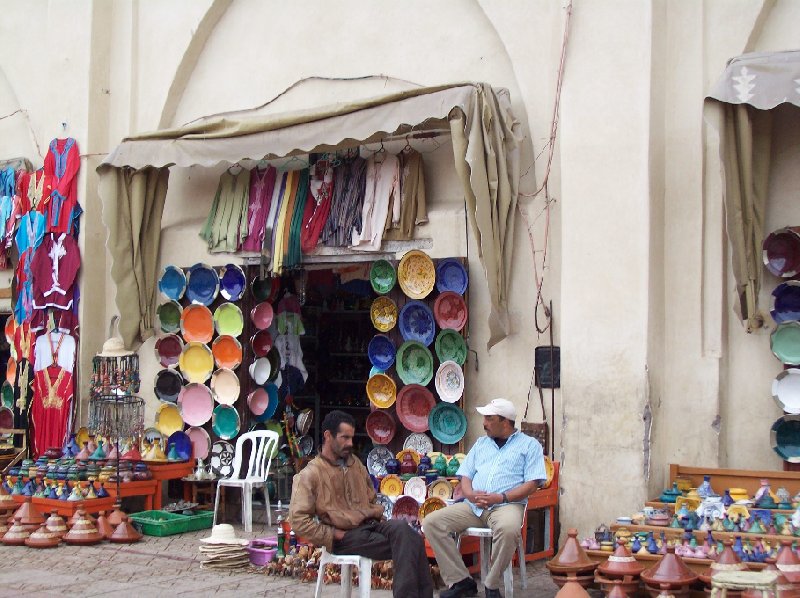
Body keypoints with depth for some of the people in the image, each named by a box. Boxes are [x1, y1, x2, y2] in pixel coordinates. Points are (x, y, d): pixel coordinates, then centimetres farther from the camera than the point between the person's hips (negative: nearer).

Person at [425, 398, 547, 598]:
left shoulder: (529, 445, 9)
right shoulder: (481, 443, 26)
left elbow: (532, 483, -2)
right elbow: (465, 475, 20)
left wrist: (500, 497, -15)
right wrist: (470, 493, -5)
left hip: (506, 505, -5)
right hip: (473, 506, 5)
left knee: (507, 529, -41)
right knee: (432, 522, -16)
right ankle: (460, 581, -12)